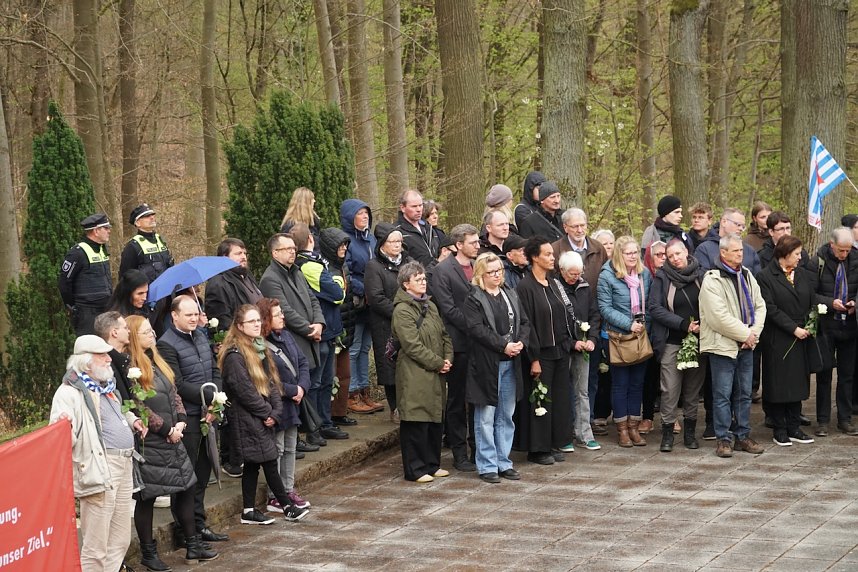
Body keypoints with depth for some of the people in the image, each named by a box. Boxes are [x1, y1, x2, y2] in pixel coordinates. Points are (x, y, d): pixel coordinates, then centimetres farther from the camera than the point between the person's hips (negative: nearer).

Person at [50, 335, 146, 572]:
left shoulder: (105, 387, 18)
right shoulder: (70, 392, -10)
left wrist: (131, 420, 19)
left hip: (123, 465, 10)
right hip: (99, 468, -9)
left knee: (120, 541, 15)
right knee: (95, 547, -9)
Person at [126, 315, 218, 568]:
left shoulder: (155, 360, 12)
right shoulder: (130, 366, -15)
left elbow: (173, 394, 14)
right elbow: (138, 406, -19)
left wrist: (181, 421, -2)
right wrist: (166, 429, -13)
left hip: (172, 437, 9)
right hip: (149, 442, -9)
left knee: (185, 488, 12)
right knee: (146, 497, 1)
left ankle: (193, 546, 21)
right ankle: (148, 553, 12)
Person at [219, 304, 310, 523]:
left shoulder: (261, 349, 13)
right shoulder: (234, 355, -15)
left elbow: (272, 382, 11)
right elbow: (244, 390, -17)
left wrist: (275, 411, -2)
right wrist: (267, 412, -10)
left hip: (264, 418, 8)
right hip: (247, 419, -8)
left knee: (253, 465, 11)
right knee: (269, 462, -5)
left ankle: (249, 511, 17)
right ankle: (287, 507, 1)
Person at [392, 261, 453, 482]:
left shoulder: (430, 306, 16)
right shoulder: (402, 310, -11)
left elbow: (444, 336, 18)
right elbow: (412, 345, -17)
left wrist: (447, 359, 0)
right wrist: (438, 363, -14)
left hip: (435, 374, 9)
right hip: (415, 375, -8)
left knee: (435, 419, 13)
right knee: (416, 422, -5)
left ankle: (432, 464, 23)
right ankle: (415, 469, 2)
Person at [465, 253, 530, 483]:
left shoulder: (511, 295, 13)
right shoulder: (474, 300, -6)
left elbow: (524, 323, 12)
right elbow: (477, 329, -16)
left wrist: (520, 342, -8)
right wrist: (504, 345, -19)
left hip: (510, 363, 6)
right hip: (486, 364, -6)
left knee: (506, 417, 12)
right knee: (486, 417, -1)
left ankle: (504, 462, 20)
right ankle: (487, 466, 6)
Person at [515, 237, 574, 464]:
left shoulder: (553, 284, 11)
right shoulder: (525, 287, -13)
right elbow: (526, 324, -16)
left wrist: (568, 343, 11)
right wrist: (534, 358, -18)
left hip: (560, 351, 7)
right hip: (541, 352, -7)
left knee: (560, 398, 10)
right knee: (541, 400, -1)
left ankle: (555, 443, 19)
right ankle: (537, 448, 7)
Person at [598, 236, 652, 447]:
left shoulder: (644, 274, 5)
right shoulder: (607, 276, -10)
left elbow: (649, 303, 14)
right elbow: (605, 308, -11)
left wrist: (644, 322, -2)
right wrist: (629, 324, -16)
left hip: (641, 335, 4)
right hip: (618, 335, -4)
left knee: (637, 382, 9)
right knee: (620, 384, 3)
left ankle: (634, 426, 17)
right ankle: (622, 428, 11)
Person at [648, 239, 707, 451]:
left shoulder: (700, 275, 6)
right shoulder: (662, 278, 0)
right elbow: (655, 308, -8)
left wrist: (702, 325, -8)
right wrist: (684, 324, -14)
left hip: (698, 340, 2)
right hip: (672, 343, -2)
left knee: (694, 389, 7)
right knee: (670, 390, -6)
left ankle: (690, 431, 16)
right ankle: (667, 432, 2)